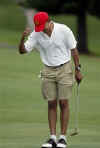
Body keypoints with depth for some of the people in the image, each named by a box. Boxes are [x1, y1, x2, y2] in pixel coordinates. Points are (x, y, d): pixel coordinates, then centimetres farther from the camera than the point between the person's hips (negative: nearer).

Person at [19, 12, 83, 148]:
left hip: (64, 69, -3)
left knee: (63, 103, -5)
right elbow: (22, 50, -7)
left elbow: (73, 49, -4)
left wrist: (78, 70, -3)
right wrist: (23, 37, -27)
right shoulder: (36, 35, -6)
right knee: (51, 104, 1)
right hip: (48, 71, 3)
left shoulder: (64, 30, -13)